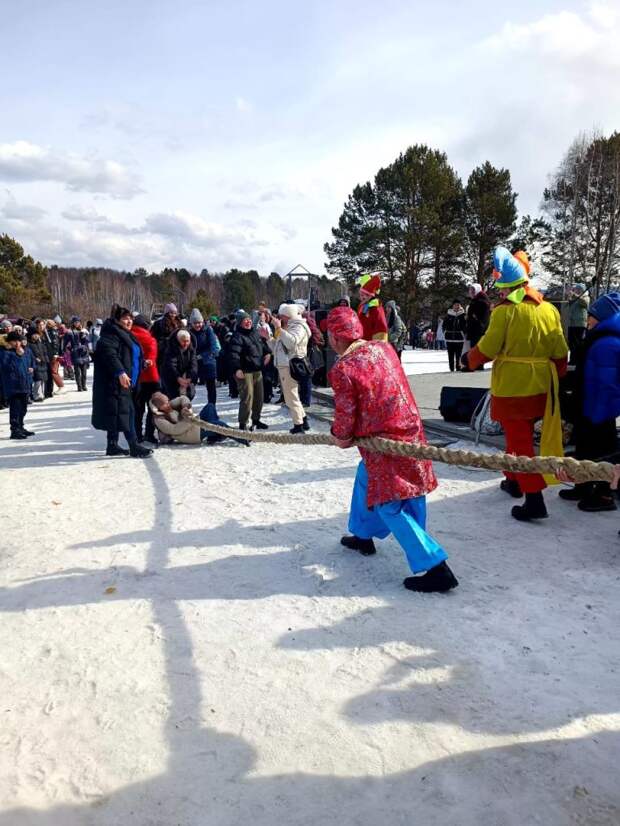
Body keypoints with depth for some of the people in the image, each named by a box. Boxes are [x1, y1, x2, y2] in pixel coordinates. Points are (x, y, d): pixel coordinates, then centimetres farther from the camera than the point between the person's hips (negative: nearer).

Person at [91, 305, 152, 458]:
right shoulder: (111, 334, -9)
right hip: (115, 381, -10)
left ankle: (112, 446, 18)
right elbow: (109, 354, -25)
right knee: (124, 411, -11)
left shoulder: (126, 335, 22)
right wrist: (120, 372, -33)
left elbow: (134, 358, 32)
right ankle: (134, 447, -11)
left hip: (124, 381, 10)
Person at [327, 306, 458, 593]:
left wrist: (341, 435, 9)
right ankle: (364, 536, 44)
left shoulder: (342, 370, -19)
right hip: (410, 427, 8)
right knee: (366, 478, 27)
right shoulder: (383, 348, 2)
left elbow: (345, 414, -11)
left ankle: (437, 568, -4)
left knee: (390, 507, -1)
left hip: (384, 443, -8)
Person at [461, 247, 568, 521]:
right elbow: (560, 352, 5)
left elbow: (487, 348, -12)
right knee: (521, 435, 23)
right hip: (540, 385, 6)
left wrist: (469, 360, 7)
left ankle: (535, 500, -6)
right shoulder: (549, 309, 4)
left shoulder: (505, 311, -14)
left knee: (519, 440, -3)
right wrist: (557, 377, 18)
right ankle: (514, 480, 38)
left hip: (511, 386, -6)